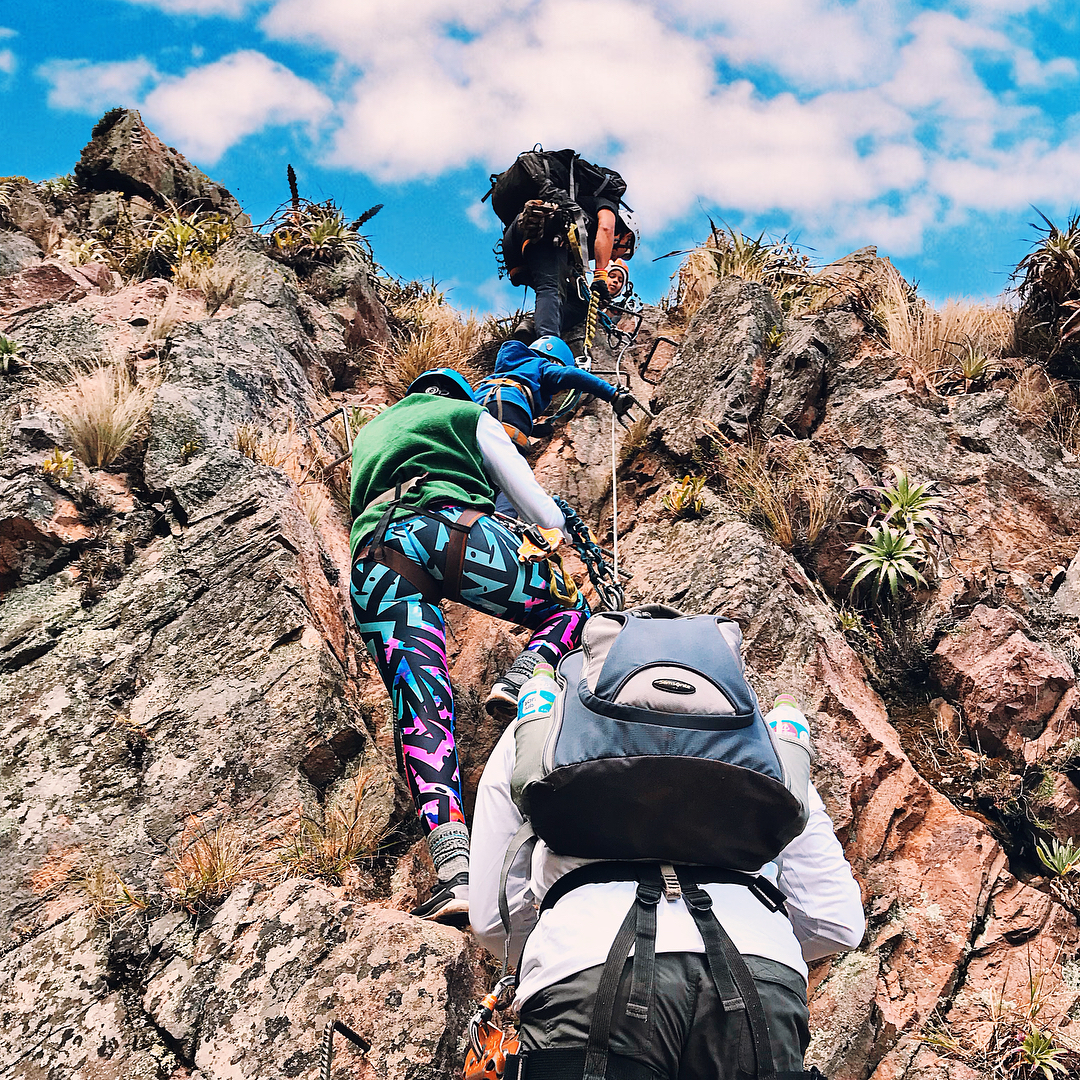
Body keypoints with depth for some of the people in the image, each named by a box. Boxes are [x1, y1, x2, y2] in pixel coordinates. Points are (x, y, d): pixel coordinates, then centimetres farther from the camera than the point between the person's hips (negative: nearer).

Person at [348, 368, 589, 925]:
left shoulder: (367, 433, 41)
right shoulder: (471, 416, 28)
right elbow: (536, 504, 27)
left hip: (373, 560, 3)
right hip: (453, 528, -3)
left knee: (420, 713, -7)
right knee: (569, 608, 16)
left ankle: (454, 870, -27)